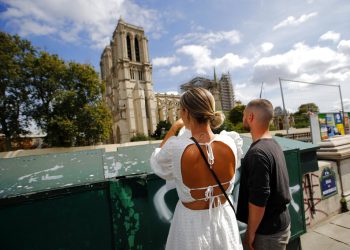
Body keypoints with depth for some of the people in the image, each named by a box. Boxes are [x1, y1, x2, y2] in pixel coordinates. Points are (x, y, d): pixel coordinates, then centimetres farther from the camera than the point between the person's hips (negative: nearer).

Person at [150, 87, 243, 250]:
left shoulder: (175, 149, -29)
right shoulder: (231, 142, -20)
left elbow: (157, 161, -5)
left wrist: (173, 128, -1)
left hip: (192, 223, -2)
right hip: (224, 218, 3)